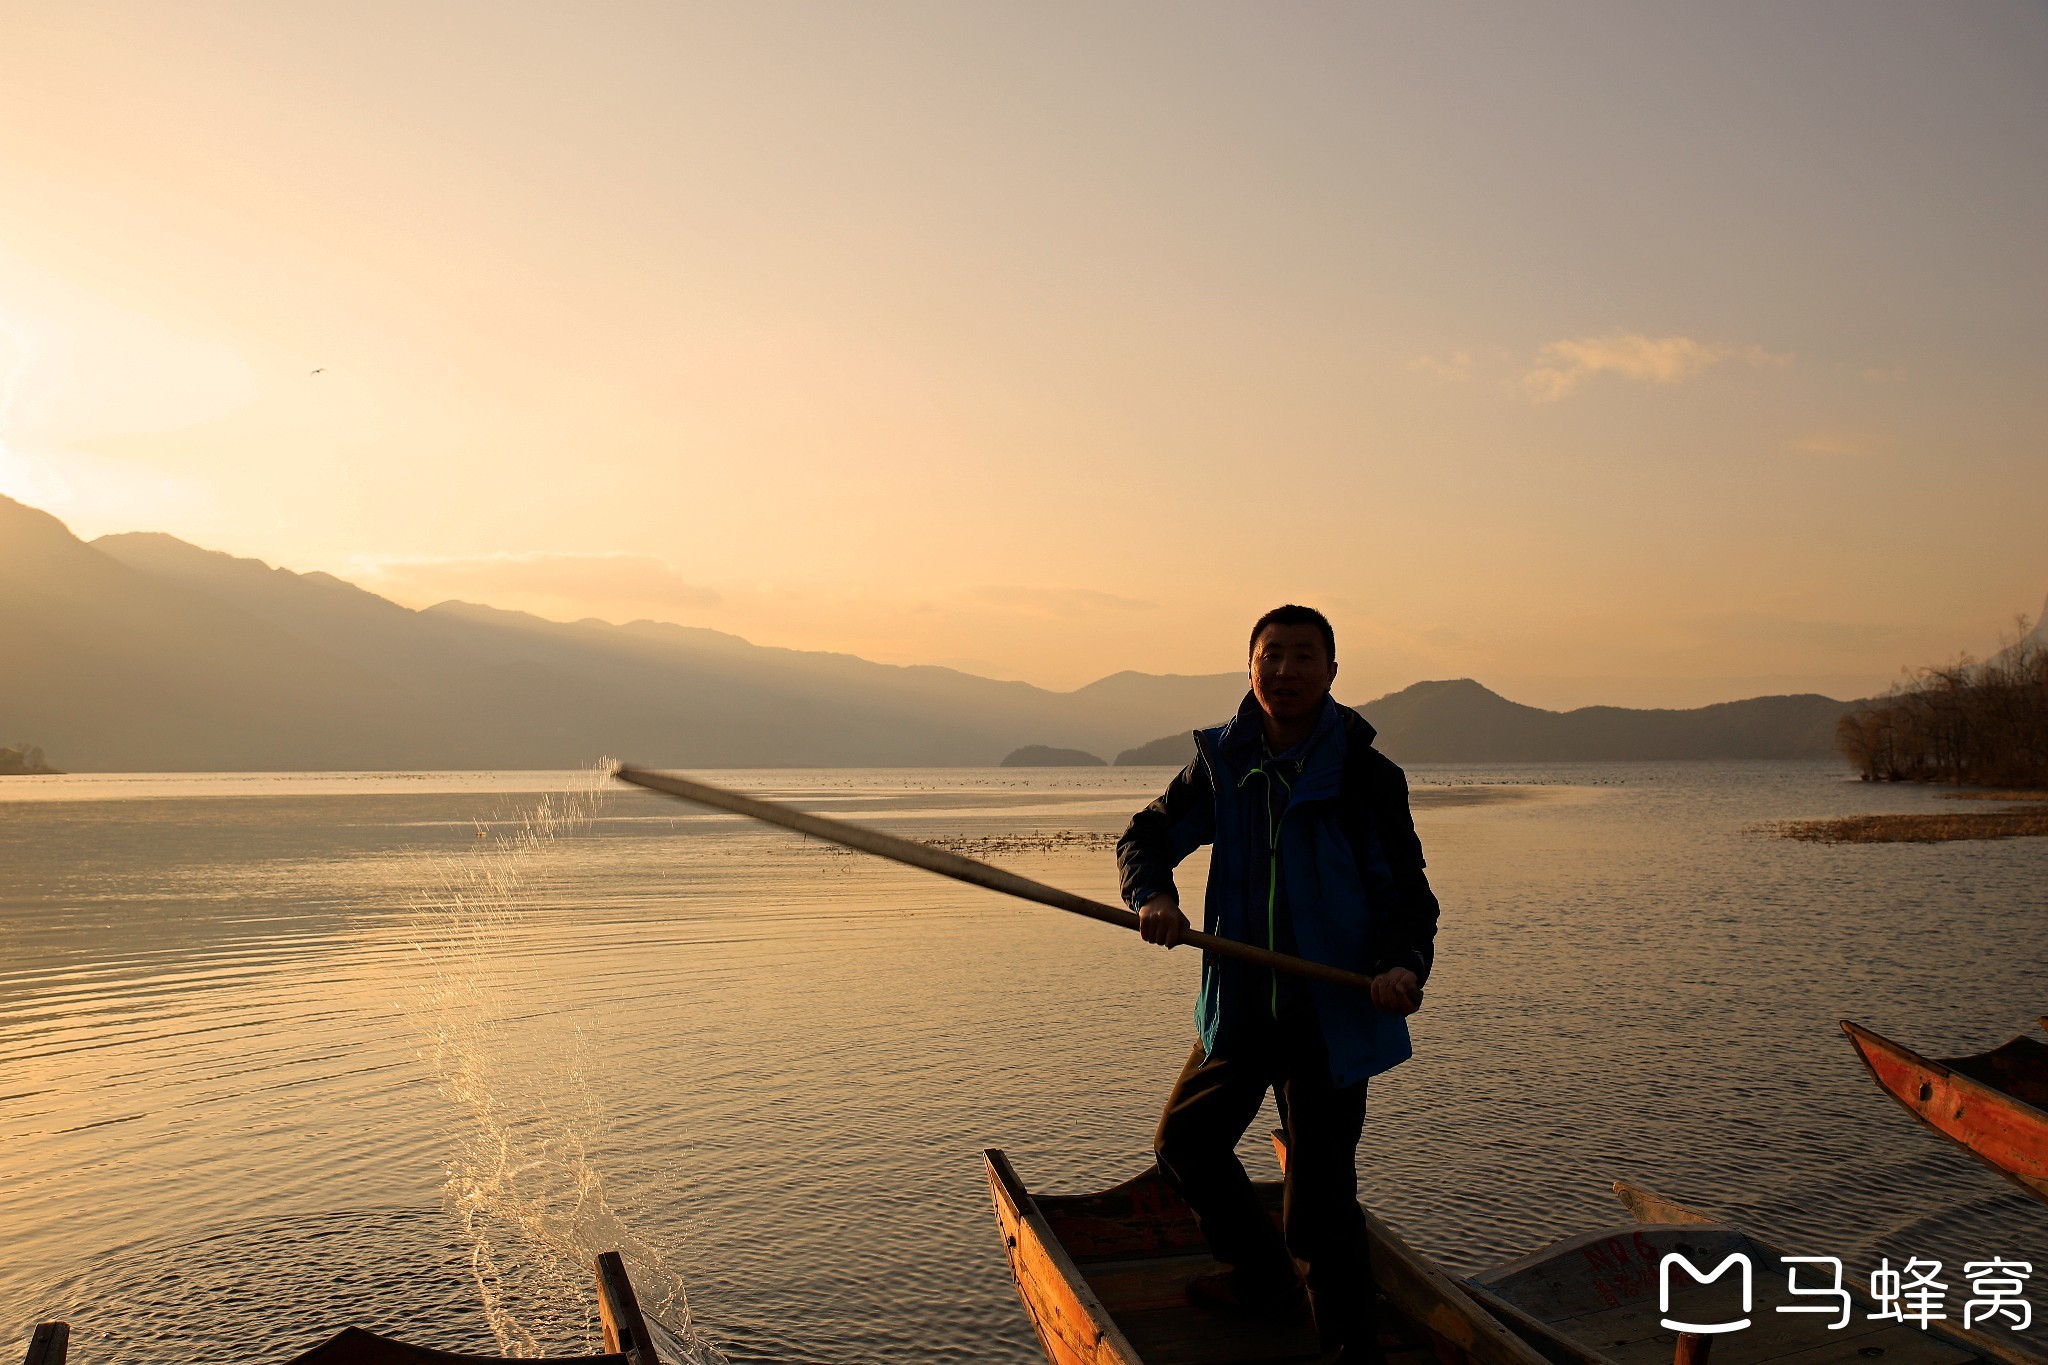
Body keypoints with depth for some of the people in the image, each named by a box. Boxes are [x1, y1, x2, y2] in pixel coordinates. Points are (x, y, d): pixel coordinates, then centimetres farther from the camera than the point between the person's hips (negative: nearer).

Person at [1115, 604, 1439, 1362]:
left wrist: (1404, 964, -27)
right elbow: (1147, 836, 9)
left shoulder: (1366, 776, -9)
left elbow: (1407, 894, -7)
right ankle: (1262, 1279, 41)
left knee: (1319, 1201, -4)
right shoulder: (1222, 763, 3)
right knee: (1184, 1142, 19)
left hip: (1331, 1015, -5)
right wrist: (1152, 895, -14)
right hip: (1239, 1006, 6)